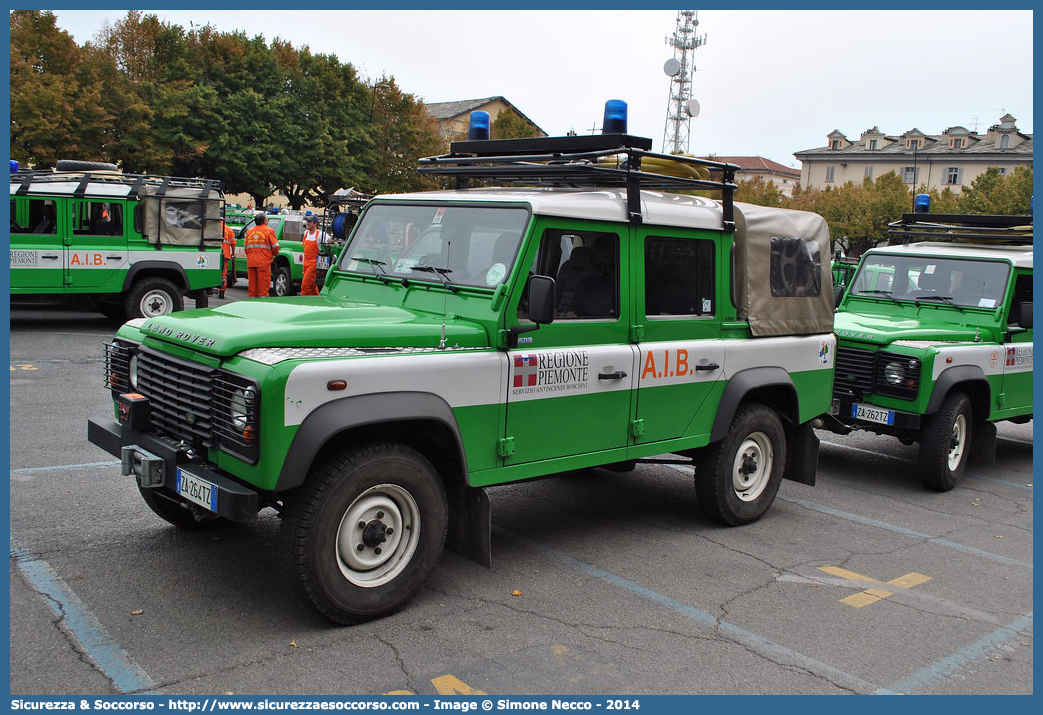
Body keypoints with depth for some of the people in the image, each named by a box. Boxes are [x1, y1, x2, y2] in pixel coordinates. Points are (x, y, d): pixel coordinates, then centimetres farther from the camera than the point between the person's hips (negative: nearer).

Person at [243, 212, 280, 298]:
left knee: (252, 283, 10)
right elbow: (275, 246, -5)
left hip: (251, 262, 5)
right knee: (263, 282, -2)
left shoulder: (249, 232, 13)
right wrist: (273, 254, 14)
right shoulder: (269, 231, -3)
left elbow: (245, 248, 14)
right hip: (264, 262, -5)